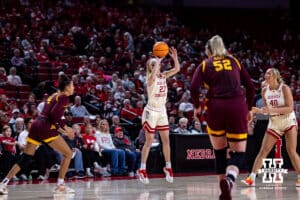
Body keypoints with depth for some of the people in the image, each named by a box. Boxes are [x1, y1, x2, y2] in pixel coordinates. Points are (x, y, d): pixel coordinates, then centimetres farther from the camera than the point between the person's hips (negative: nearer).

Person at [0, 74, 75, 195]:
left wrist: (61, 129, 24)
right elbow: (54, 114, -16)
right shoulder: (64, 97, -2)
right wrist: (64, 127, -8)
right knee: (68, 154, 4)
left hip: (36, 125, 8)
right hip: (46, 128, -8)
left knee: (24, 160, 9)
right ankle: (60, 186, 0)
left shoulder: (54, 96, 24)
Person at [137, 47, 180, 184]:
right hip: (151, 111, -6)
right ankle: (142, 170, 0)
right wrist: (158, 61, -35)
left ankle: (168, 167, 16)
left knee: (166, 140, 6)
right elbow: (153, 75, -37)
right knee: (149, 141, -6)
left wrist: (175, 58, -16)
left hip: (162, 111, 6)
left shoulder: (163, 76, 5)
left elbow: (177, 69, -3)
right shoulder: (150, 77, -13)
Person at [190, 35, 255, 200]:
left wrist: (197, 107, 12)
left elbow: (194, 88, -4)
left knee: (220, 152, 16)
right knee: (238, 152, 2)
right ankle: (229, 179, -29)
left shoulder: (205, 65, 12)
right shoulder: (234, 61, 17)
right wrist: (249, 108, 20)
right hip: (237, 106, 0)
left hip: (215, 107, 0)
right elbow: (250, 86, 11)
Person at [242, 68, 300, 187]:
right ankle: (251, 178, -8)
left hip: (288, 122, -4)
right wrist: (258, 111, -8)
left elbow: (290, 108, -20)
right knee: (263, 151, -4)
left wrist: (273, 110, -30)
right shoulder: (264, 91, 2)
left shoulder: (284, 88, -13)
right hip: (274, 124, 4)